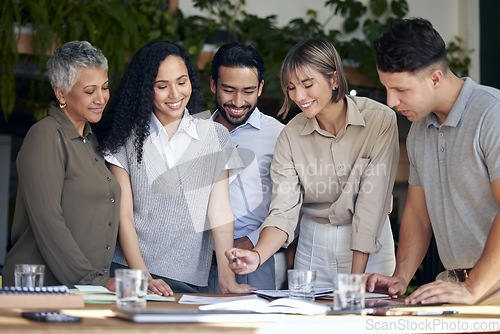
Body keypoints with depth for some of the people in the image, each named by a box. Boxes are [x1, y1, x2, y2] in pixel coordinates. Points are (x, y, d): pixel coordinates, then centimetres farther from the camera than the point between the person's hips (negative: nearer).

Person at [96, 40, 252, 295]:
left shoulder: (215, 137, 7)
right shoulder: (126, 137, 4)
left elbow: (220, 212, 1)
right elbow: (124, 215, -1)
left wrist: (227, 279, -11)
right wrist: (144, 279, -13)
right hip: (130, 271, -1)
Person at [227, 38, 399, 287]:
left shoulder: (380, 120, -15)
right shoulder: (291, 135, -5)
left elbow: (373, 202, -17)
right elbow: (284, 211, -10)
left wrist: (355, 280, -20)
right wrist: (257, 255, -30)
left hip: (369, 250, -2)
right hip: (312, 248, 2)